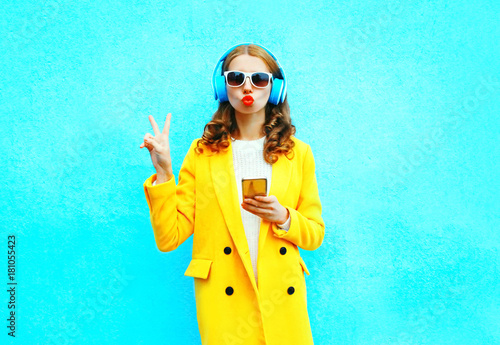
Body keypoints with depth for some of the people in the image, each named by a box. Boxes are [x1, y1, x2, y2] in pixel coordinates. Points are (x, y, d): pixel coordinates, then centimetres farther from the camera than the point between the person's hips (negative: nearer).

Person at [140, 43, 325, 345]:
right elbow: (169, 238, -5)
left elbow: (315, 234, 8)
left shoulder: (298, 153, 5)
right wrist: (163, 173, -14)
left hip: (281, 299, 2)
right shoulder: (202, 152, 0)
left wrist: (283, 218, -11)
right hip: (223, 302, -1)